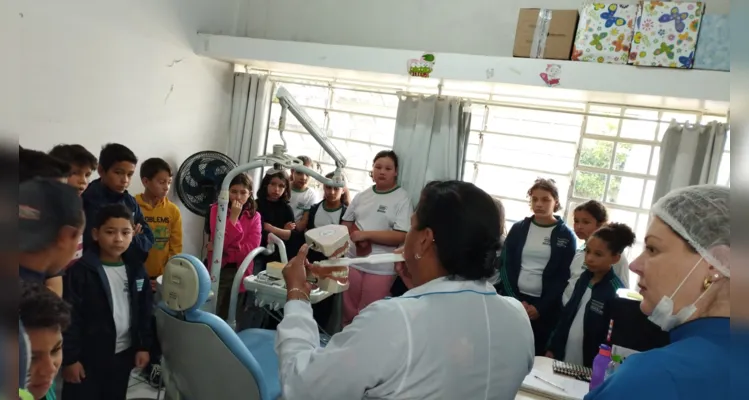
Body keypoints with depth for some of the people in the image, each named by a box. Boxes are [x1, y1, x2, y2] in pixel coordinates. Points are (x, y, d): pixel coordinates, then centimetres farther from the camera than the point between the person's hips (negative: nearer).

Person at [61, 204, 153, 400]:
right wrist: (69, 358, -11)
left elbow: (145, 311, 5)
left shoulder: (136, 268, 0)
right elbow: (69, 317, -13)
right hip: (88, 356, -4)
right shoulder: (80, 271, -15)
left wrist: (144, 345, 4)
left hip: (125, 354, 5)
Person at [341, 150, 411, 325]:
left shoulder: (402, 198, -9)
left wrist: (366, 234, -17)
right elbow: (346, 223, 13)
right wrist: (358, 238, -7)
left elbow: (401, 236, -16)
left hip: (381, 269, -5)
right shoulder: (362, 196, 7)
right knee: (349, 312, 16)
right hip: (353, 262, 5)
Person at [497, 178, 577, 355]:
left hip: (546, 308, -1)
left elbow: (563, 277, -2)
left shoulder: (566, 235, 1)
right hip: (513, 301, 2)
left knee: (536, 354, 0)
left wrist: (541, 307, -9)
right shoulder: (518, 229, 5)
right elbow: (505, 266, 2)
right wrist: (517, 300, -8)